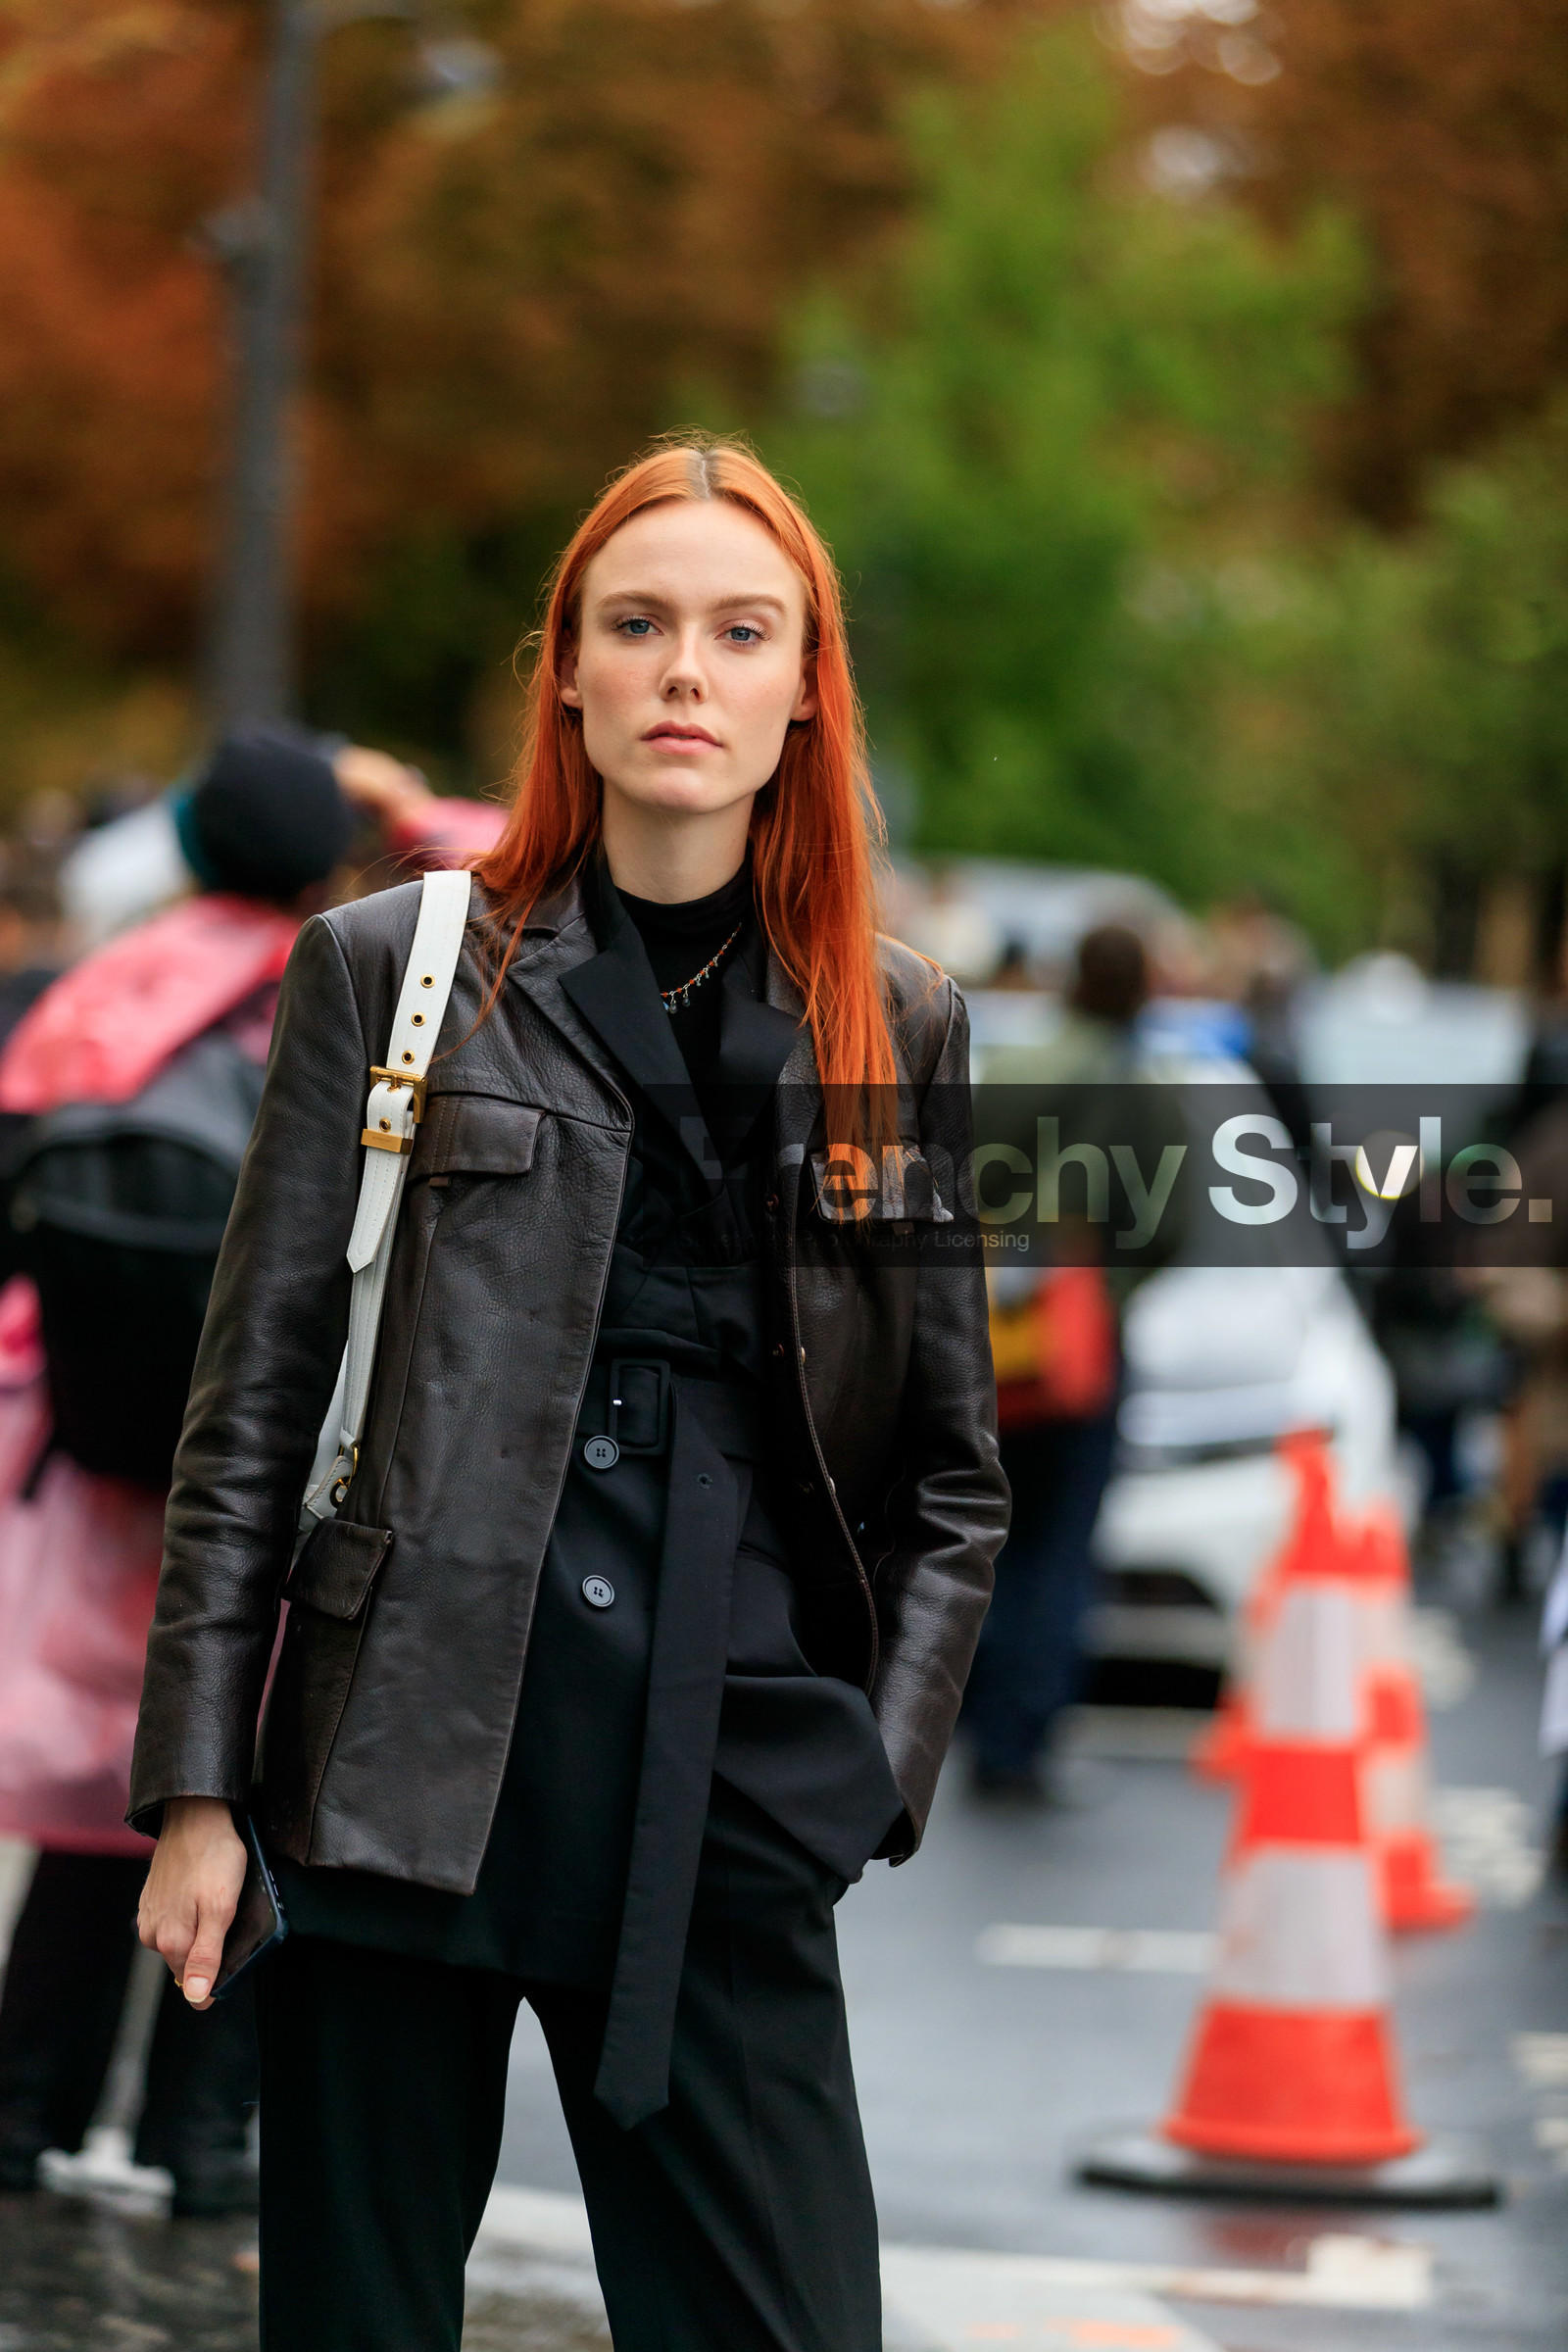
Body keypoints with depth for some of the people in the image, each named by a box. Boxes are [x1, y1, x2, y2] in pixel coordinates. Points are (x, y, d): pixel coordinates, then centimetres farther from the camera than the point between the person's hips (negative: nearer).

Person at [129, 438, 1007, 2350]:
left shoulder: (897, 1027, 11)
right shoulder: (392, 970, 5)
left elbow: (951, 1469, 14)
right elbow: (251, 1407, 4)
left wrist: (878, 1777, 1)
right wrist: (195, 1791, -2)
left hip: (731, 1797, 1)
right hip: (402, 1753, -1)